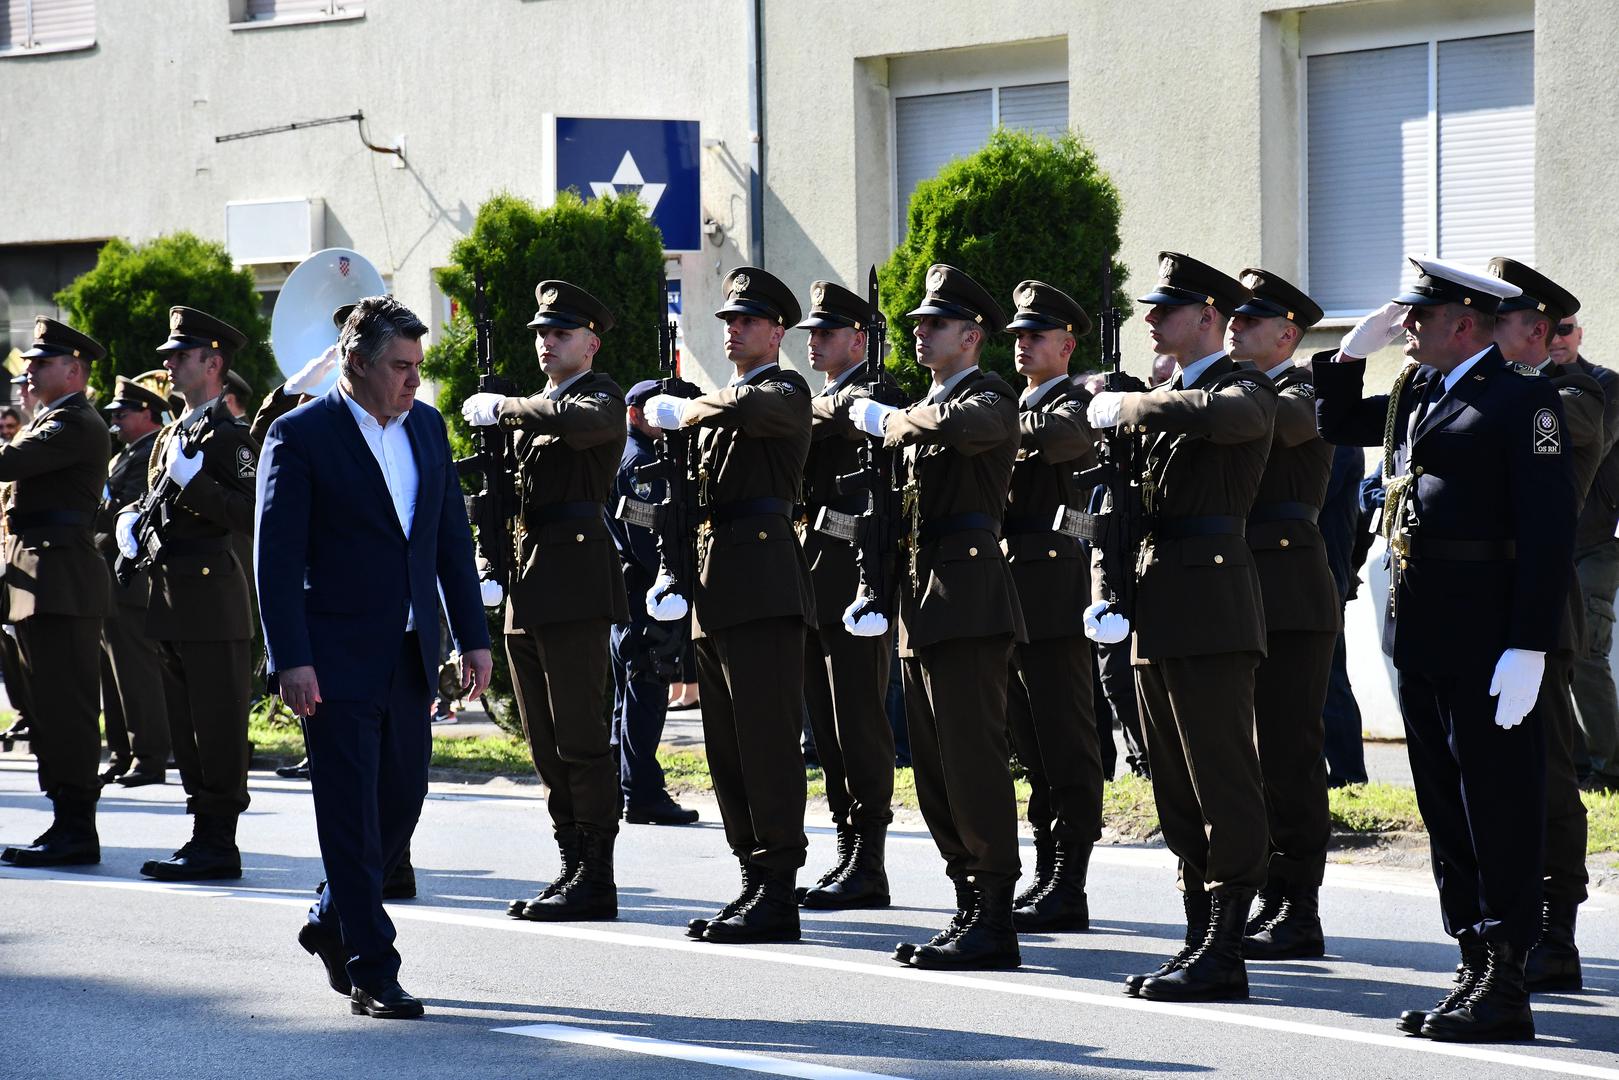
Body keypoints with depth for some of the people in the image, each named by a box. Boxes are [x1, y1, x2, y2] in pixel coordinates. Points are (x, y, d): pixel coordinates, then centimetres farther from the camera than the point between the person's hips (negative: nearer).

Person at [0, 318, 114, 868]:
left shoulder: (77, 425, -12)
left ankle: (76, 831, -7)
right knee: (51, 706, 11)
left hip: (62, 586, -11)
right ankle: (67, 823, 15)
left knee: (66, 709, -9)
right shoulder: (51, 420, 22)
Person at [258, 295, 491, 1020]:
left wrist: (473, 637, 9)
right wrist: (291, 660, -18)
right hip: (338, 660, -6)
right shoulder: (300, 436, -9)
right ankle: (370, 973, -2)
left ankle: (331, 923, 33)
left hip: (409, 657, 6)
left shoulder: (426, 427, 9)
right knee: (351, 816, -5)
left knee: (401, 803, 11)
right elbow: (277, 556, -12)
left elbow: (452, 537, 14)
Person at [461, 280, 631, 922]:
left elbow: (576, 424, -28)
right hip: (527, 584, 9)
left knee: (581, 740, -8)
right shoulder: (537, 408, 22)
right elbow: (507, 487, 25)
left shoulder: (602, 398, -4)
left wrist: (501, 410, -16)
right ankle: (573, 870, 15)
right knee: (546, 745, 10)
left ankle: (595, 881, -6)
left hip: (574, 580, -9)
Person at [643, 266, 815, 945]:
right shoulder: (722, 406, 24)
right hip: (714, 594, 10)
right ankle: (754, 883, 14)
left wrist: (682, 410, -10)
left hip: (764, 587, -10)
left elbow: (743, 410, -27)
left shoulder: (785, 392, -3)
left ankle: (778, 895, -10)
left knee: (766, 742, -10)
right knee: (728, 749, 9)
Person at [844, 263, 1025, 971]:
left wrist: (885, 418, -15)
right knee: (935, 771, 10)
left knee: (973, 762, -11)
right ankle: (970, 911, 15)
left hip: (968, 601, -10)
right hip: (921, 605, 10)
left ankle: (995, 924, -10)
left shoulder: (990, 400, -6)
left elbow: (957, 427, -30)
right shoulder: (928, 404, 22)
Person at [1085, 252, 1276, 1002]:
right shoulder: (1162, 400, 20)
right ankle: (1201, 939, 15)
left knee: (1222, 785, -8)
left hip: (1211, 611, -9)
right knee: (1177, 792, 10)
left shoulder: (1248, 392, -5)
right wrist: (1104, 589, 7)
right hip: (1156, 616, 9)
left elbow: (1215, 416, -30)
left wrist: (1125, 406, -17)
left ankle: (1224, 954, -8)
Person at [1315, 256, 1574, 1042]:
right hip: (1417, 635, 9)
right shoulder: (1414, 395, 14)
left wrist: (1528, 651, -20)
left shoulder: (1522, 401, -10)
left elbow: (1549, 531, -15)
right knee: (1445, 810, 11)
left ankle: (1506, 987, -1)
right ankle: (1475, 969, 18)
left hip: (1485, 639, -9)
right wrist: (1354, 349, 12)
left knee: (1500, 809, -3)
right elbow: (1335, 425, 30)